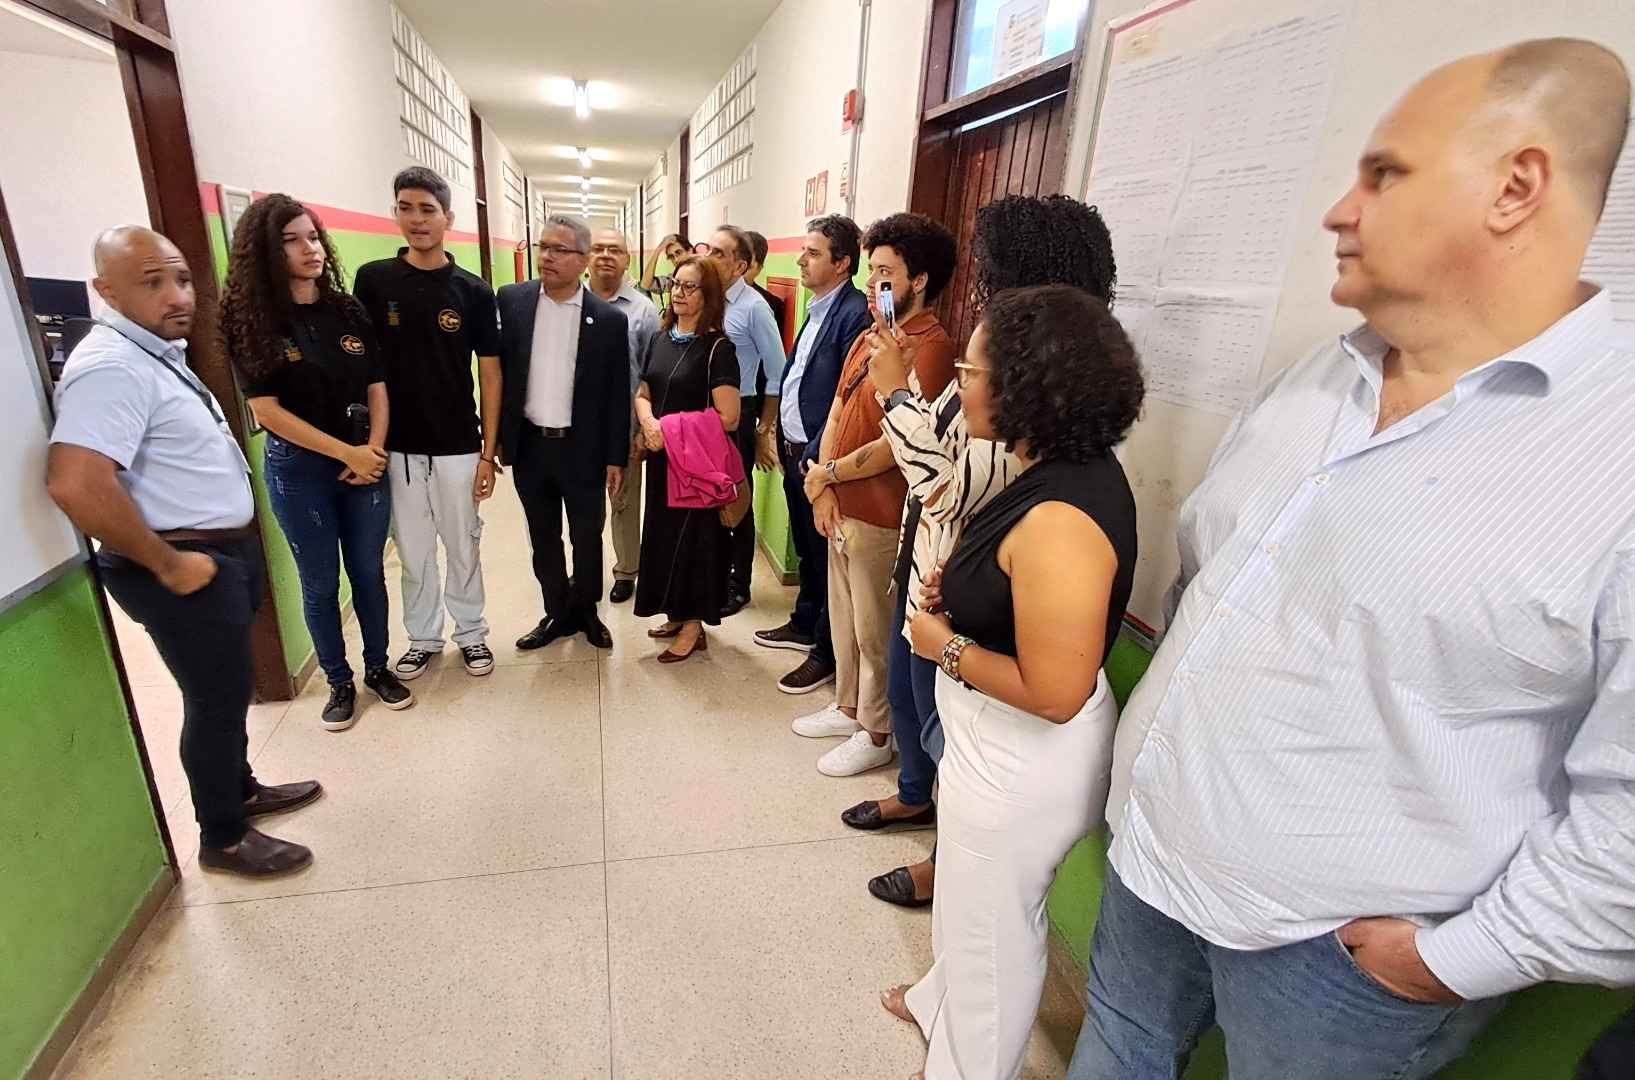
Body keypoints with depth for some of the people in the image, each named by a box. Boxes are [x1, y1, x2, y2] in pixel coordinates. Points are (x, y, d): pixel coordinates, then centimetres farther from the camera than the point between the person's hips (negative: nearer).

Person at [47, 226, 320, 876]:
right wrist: (167, 563, -23)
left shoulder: (157, 351, 12)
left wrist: (233, 551, 16)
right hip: (188, 567, -10)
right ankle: (223, 839, 23)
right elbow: (74, 484, -33)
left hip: (226, 552, 10)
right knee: (218, 696, 4)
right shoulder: (111, 366, -22)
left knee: (227, 688, 22)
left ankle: (240, 789, 41)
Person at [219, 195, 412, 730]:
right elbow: (266, 410, -11)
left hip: (365, 462, 3)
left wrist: (373, 452, -10)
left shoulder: (349, 312, 3)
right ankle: (339, 682, 26)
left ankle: (377, 668, 29)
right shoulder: (250, 320, -6)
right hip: (298, 469, -2)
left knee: (369, 572, 11)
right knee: (319, 583, 9)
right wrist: (347, 453, -14)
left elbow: (377, 390, 4)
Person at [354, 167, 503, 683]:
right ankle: (422, 637, 31)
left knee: (463, 549, 11)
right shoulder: (372, 280, -1)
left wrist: (488, 451, -4)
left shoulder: (473, 290, -3)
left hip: (457, 448, -1)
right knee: (413, 552, 13)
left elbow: (490, 375, -1)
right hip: (396, 447, 1)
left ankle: (471, 633, 29)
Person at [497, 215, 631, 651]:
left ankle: (586, 609, 34)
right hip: (529, 445, 2)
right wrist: (494, 434, 3)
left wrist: (616, 458, -4)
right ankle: (558, 612, 32)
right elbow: (497, 369, 5)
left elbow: (618, 394, -3)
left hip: (584, 449, -2)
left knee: (587, 538, 12)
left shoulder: (609, 318, -6)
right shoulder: (511, 300, 0)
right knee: (543, 539, 14)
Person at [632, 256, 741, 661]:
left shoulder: (717, 347, -13)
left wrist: (674, 430, -14)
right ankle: (675, 614, 30)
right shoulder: (660, 340, 8)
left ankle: (694, 626, 17)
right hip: (661, 456, 7)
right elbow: (643, 395, 11)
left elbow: (727, 417, -20)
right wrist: (649, 423, -12)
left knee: (693, 534, 2)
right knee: (664, 531, 13)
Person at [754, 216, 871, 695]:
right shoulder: (818, 309, 13)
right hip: (795, 452, 9)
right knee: (806, 550, 22)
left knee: (826, 559, 5)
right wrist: (785, 442, 12)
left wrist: (816, 456, -19)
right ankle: (804, 625, 40)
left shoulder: (854, 313, -17)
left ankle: (827, 653, 20)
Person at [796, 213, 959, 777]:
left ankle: (877, 732, 28)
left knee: (874, 631, 7)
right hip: (841, 509, 9)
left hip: (881, 518, -9)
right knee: (843, 617, 21)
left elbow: (896, 446, -22)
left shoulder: (929, 349, -18)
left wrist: (826, 474, -9)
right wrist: (825, 490, -3)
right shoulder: (868, 338, 10)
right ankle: (848, 707, 42)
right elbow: (835, 416, 10)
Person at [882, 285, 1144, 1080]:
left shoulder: (1060, 519, -33)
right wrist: (957, 589, -2)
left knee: (992, 923, 19)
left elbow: (1055, 691, -32)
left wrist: (946, 646, -19)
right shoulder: (1066, 471, -2)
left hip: (1023, 764, -9)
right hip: (1000, 747, 9)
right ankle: (942, 1001, 59)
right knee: (975, 903, 32)